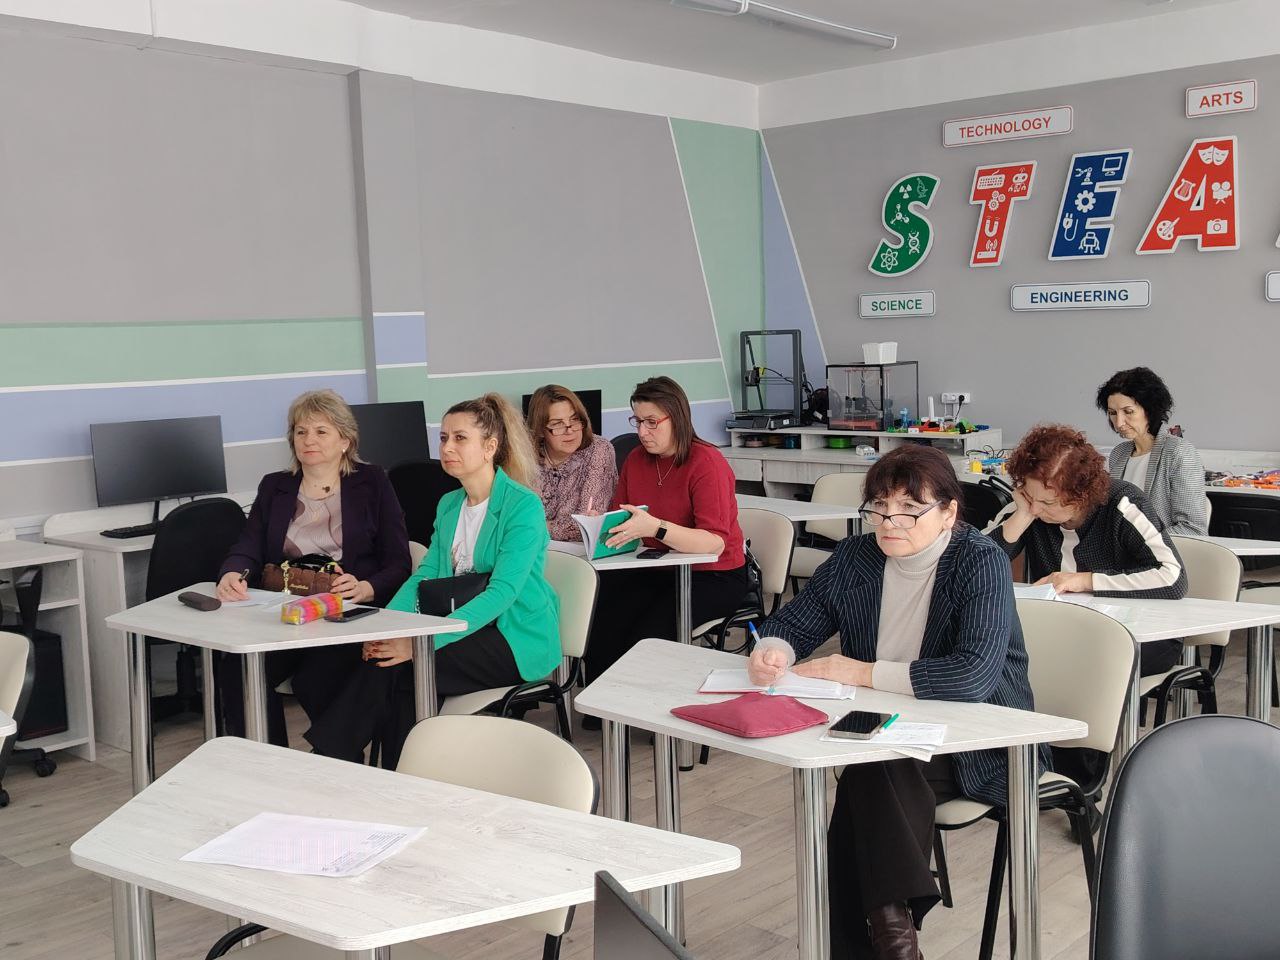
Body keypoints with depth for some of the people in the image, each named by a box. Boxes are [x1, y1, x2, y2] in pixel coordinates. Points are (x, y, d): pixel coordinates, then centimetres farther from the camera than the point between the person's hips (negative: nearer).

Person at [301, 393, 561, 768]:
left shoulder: (524, 505, -12)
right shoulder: (449, 505, 14)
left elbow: (502, 591, -22)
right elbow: (425, 575, 7)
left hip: (516, 639, -6)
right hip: (467, 631, 6)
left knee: (397, 669, -25)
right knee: (383, 658, -22)